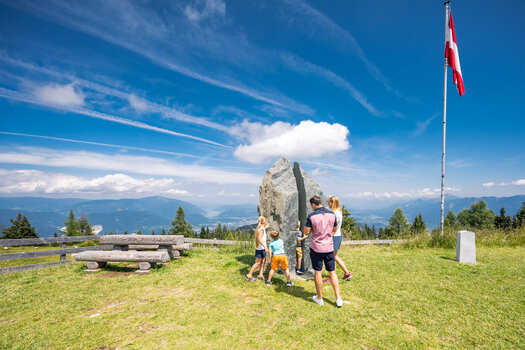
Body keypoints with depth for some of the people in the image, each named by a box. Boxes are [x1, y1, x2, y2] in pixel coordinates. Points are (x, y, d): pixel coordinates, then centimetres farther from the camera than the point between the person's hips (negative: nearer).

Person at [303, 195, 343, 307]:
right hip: (329, 248, 3)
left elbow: (306, 232, -10)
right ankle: (338, 298, 14)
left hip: (316, 248, -3)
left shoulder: (311, 216, -14)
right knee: (332, 272, 13)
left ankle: (319, 298, 20)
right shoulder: (332, 214, -1)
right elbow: (334, 230, 10)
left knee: (318, 273, 8)